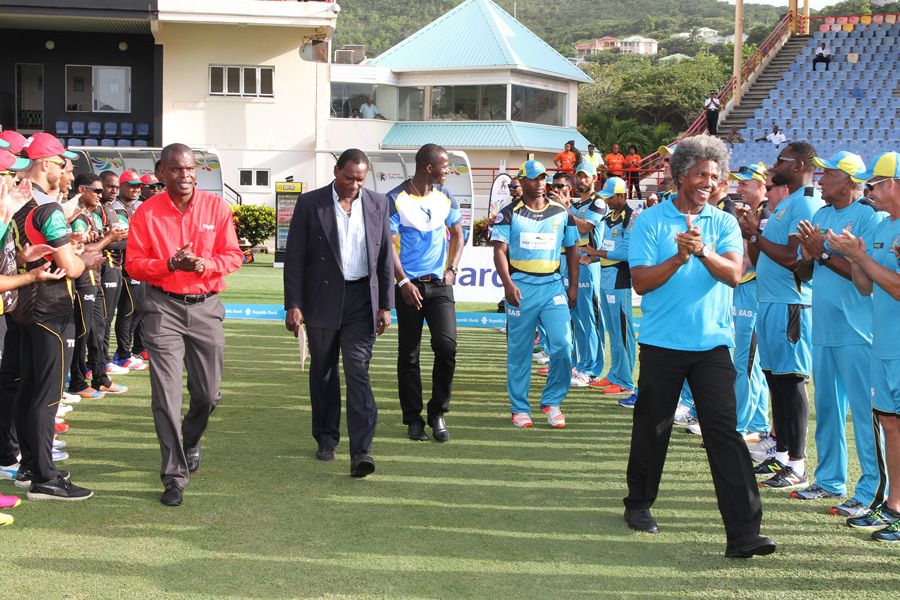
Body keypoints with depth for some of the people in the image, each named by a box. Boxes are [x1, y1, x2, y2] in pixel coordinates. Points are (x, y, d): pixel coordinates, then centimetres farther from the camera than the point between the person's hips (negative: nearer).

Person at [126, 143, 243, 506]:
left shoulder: (216, 207, 1)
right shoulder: (147, 213, -3)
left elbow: (233, 256, 3)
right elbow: (134, 264, -2)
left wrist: (205, 265, -16)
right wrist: (170, 264, -19)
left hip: (206, 306, 2)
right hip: (163, 307, -2)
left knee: (208, 394, 9)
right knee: (166, 394, -6)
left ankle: (190, 440, 42)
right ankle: (174, 474, 2)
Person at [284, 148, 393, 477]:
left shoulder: (378, 204, 4)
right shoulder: (310, 203, -3)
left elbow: (385, 257, 9)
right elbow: (294, 257, -3)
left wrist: (386, 305, 5)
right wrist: (293, 305, -8)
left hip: (361, 299, 0)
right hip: (322, 299, 0)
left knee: (358, 371, -9)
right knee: (323, 372, 12)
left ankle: (361, 451, -12)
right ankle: (326, 438, 27)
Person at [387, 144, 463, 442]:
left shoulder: (445, 197, 8)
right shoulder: (396, 199, -7)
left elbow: (457, 233, 19)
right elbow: (388, 244, -8)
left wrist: (451, 269, 5)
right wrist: (403, 282, -15)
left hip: (439, 283, 3)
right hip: (409, 285, -3)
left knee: (447, 345, -10)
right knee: (409, 354, 4)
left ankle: (438, 412, 6)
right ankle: (413, 418, 15)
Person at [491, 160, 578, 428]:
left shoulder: (561, 212, 11)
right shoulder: (509, 214, 2)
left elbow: (571, 250, 16)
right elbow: (500, 250, -5)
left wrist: (574, 286, 8)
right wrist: (507, 283, -19)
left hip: (553, 286, 2)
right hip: (520, 287, -2)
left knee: (562, 344, -10)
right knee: (518, 350, 4)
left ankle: (552, 401, 7)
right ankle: (519, 408, 15)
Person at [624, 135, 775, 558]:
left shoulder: (724, 223, 8)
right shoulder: (650, 221, 1)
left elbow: (733, 274, -7)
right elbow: (641, 282, -6)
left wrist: (703, 250, -24)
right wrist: (679, 258, -20)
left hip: (712, 344, 1)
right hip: (662, 344, -1)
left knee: (724, 431, -7)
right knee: (652, 428, 11)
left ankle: (743, 533, -10)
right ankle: (639, 504, 34)